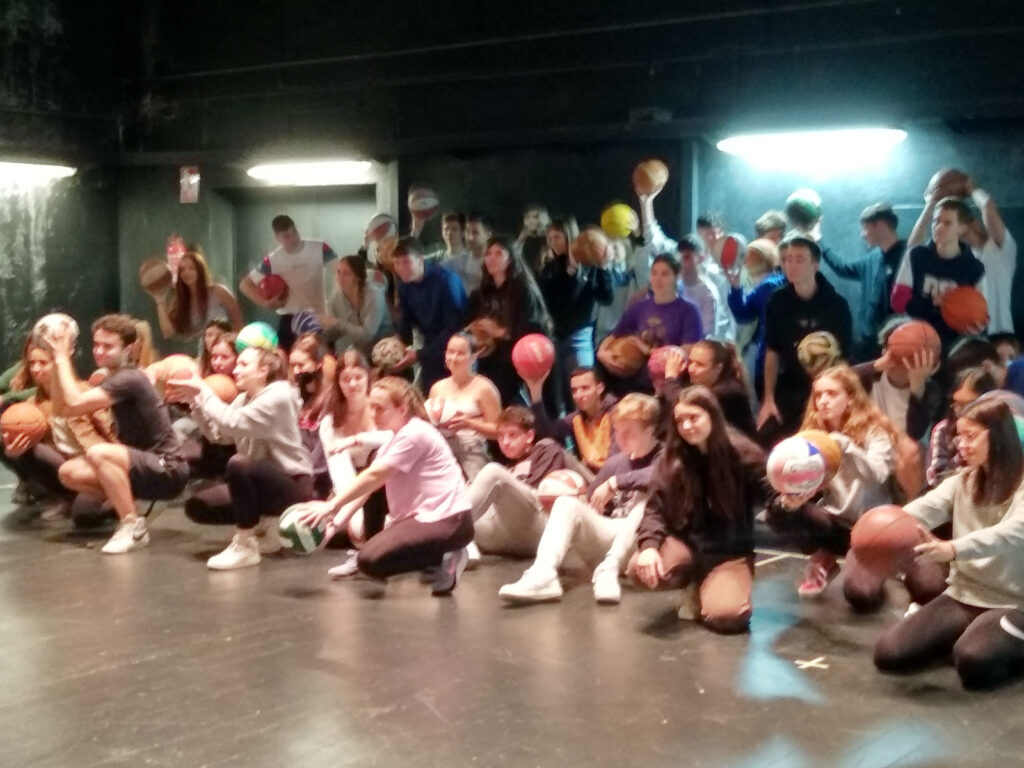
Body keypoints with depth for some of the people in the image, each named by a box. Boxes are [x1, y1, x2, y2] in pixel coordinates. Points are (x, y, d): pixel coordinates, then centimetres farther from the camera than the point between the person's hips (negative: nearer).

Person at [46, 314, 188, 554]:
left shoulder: (129, 379, -18)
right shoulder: (114, 380, 12)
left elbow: (73, 404, -27)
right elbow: (61, 407, 7)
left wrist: (62, 357, -17)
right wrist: (58, 361, -2)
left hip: (168, 471, -9)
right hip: (146, 468, 9)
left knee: (98, 453, -31)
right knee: (68, 472, -2)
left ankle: (134, 528, -20)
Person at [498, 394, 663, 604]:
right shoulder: (616, 462, 16)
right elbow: (592, 501, 19)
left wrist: (615, 483, -22)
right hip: (607, 538, 5)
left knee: (645, 498, -32)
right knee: (566, 503, -19)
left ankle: (609, 570, -41)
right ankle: (542, 576, -42)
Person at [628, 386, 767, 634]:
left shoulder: (742, 454, -9)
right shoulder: (672, 458, -1)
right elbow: (655, 509, -6)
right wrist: (649, 545, -26)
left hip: (731, 552, -3)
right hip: (686, 545, 3)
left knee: (726, 615, -32)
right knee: (640, 567, -29)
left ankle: (707, 589, 9)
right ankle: (694, 585, 6)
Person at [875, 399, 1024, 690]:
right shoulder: (962, 481, 9)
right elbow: (925, 508, -10)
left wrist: (953, 549, -49)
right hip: (962, 595, 6)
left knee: (973, 661, -33)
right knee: (889, 653, -10)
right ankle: (962, 635, 16)